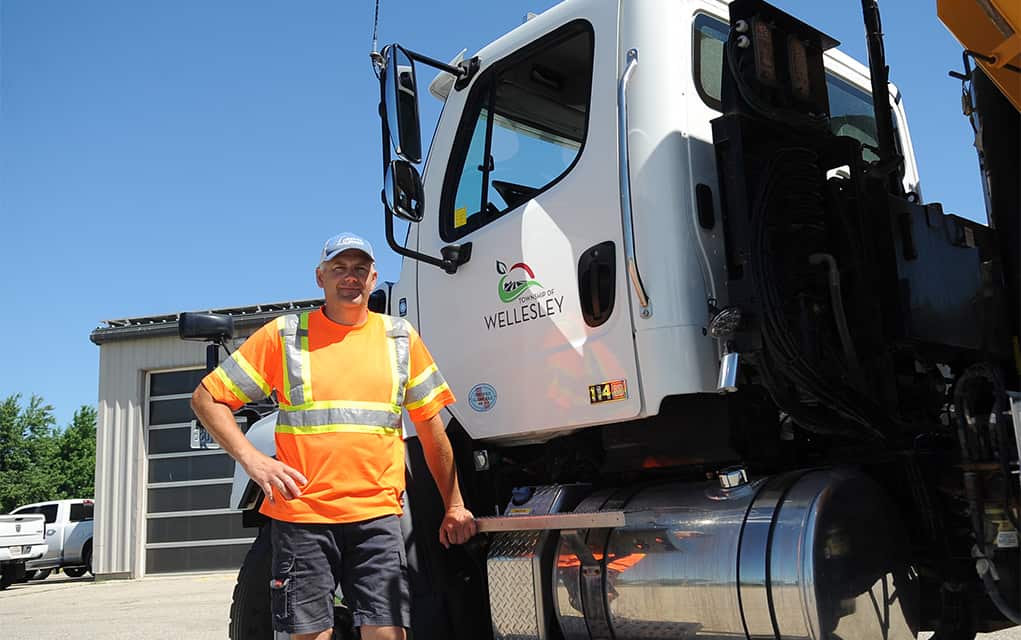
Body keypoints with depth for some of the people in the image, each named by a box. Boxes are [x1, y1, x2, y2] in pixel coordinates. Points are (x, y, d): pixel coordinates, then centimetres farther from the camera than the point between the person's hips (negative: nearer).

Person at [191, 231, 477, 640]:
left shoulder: (401, 337, 10)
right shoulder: (285, 335, 4)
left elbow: (431, 426, 13)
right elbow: (207, 398, 5)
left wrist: (454, 506, 13)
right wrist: (252, 460, -9)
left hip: (378, 515, 1)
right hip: (301, 513, -1)